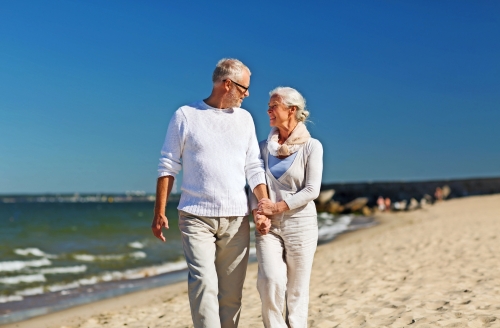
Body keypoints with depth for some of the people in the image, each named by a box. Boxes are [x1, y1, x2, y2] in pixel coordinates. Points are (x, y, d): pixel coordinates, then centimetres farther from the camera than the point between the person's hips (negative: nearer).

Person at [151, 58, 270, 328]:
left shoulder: (244, 118, 12)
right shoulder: (185, 116, 2)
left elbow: (254, 168, 11)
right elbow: (168, 166, 3)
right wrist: (159, 212, -2)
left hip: (236, 218, 3)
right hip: (196, 217, -3)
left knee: (231, 292, 5)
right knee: (204, 284, -15)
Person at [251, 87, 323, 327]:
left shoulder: (311, 146, -3)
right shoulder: (265, 146, 9)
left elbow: (312, 190, -9)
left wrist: (277, 207, -14)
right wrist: (257, 213, -10)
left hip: (300, 224, -2)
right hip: (269, 227, 2)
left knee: (297, 289, 2)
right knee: (270, 281, -17)